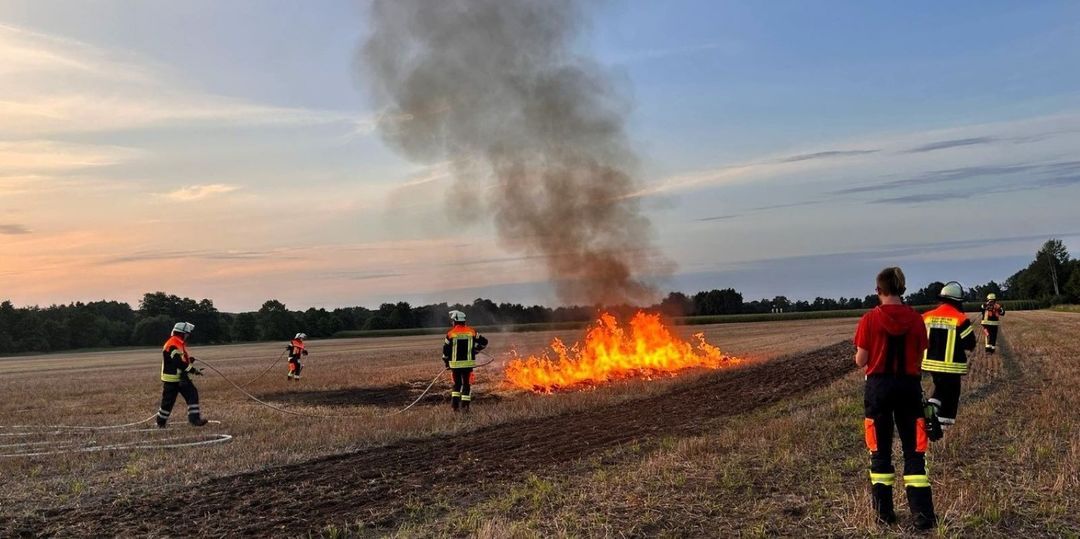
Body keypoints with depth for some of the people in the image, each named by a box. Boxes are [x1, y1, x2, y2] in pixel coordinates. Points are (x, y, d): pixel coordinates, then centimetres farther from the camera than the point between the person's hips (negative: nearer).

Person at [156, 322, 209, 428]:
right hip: (171, 379, -9)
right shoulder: (172, 345, -20)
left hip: (181, 377, 9)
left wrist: (189, 360, 2)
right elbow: (179, 363, -26)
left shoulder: (180, 344, 13)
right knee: (168, 401, 0)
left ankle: (194, 418, 0)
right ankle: (161, 423, 15)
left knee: (193, 394, -1)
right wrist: (194, 370, -22)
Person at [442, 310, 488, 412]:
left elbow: (446, 349, -2)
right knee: (467, 384, 6)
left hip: (455, 364, 0)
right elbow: (484, 342, 4)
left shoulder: (451, 333, -5)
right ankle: (464, 405, 0)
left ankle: (454, 402, 8)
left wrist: (446, 362, 12)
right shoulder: (471, 332, 1)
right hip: (468, 363, 0)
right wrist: (475, 350, 17)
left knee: (457, 383, 17)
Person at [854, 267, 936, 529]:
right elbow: (919, 357, 2)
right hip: (909, 385, 1)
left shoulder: (870, 320, -9)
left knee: (880, 450, 11)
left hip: (879, 386, -1)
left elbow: (861, 361, -7)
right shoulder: (915, 319, -3)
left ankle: (884, 512, 16)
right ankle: (923, 514, 4)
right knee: (914, 450, 8)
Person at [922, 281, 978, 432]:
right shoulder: (961, 319, -14)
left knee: (940, 387, 24)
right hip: (951, 365, -4)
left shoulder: (927, 316, -3)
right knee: (951, 393, 11)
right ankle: (945, 422, 14)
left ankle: (932, 404, 0)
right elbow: (970, 344, -10)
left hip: (931, 362, 4)